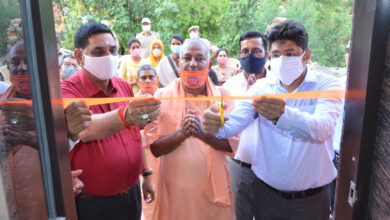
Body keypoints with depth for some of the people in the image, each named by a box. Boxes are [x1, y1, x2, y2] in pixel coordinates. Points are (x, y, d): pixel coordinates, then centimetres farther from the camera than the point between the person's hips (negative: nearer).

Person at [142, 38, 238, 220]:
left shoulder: (223, 95, -1)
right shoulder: (162, 96, -3)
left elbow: (233, 144, -6)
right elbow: (154, 148, -7)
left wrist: (204, 133, -23)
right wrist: (181, 133, -24)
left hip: (214, 188, 1)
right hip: (175, 190, 0)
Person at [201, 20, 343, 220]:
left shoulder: (327, 86, -9)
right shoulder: (262, 87, -1)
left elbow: (322, 129, -28)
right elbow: (236, 121, -15)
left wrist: (283, 116, -47)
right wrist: (216, 125, -38)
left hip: (311, 198, -2)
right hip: (266, 193, 3)